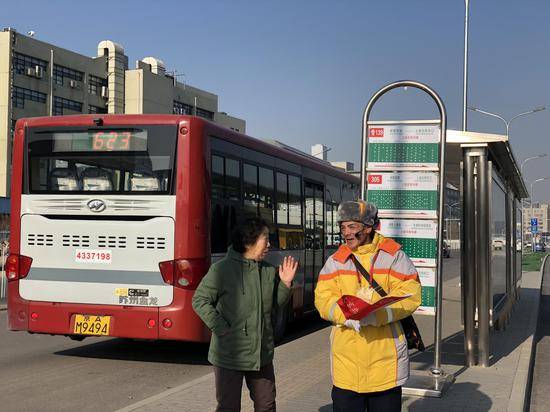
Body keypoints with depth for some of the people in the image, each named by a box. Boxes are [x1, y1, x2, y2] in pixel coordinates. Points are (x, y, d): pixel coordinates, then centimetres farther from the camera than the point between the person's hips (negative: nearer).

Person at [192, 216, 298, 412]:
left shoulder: (269, 271, 6)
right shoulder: (222, 269, -12)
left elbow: (275, 305, 14)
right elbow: (200, 301, -9)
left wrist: (285, 284, -3)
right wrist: (221, 328, -14)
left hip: (262, 355, 6)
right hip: (229, 355, -6)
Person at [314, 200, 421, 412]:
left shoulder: (393, 256, -1)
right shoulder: (335, 261, 8)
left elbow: (410, 295, -10)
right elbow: (323, 298, -1)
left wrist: (375, 315, -24)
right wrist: (347, 316, -22)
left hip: (385, 353, -2)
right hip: (346, 352, 2)